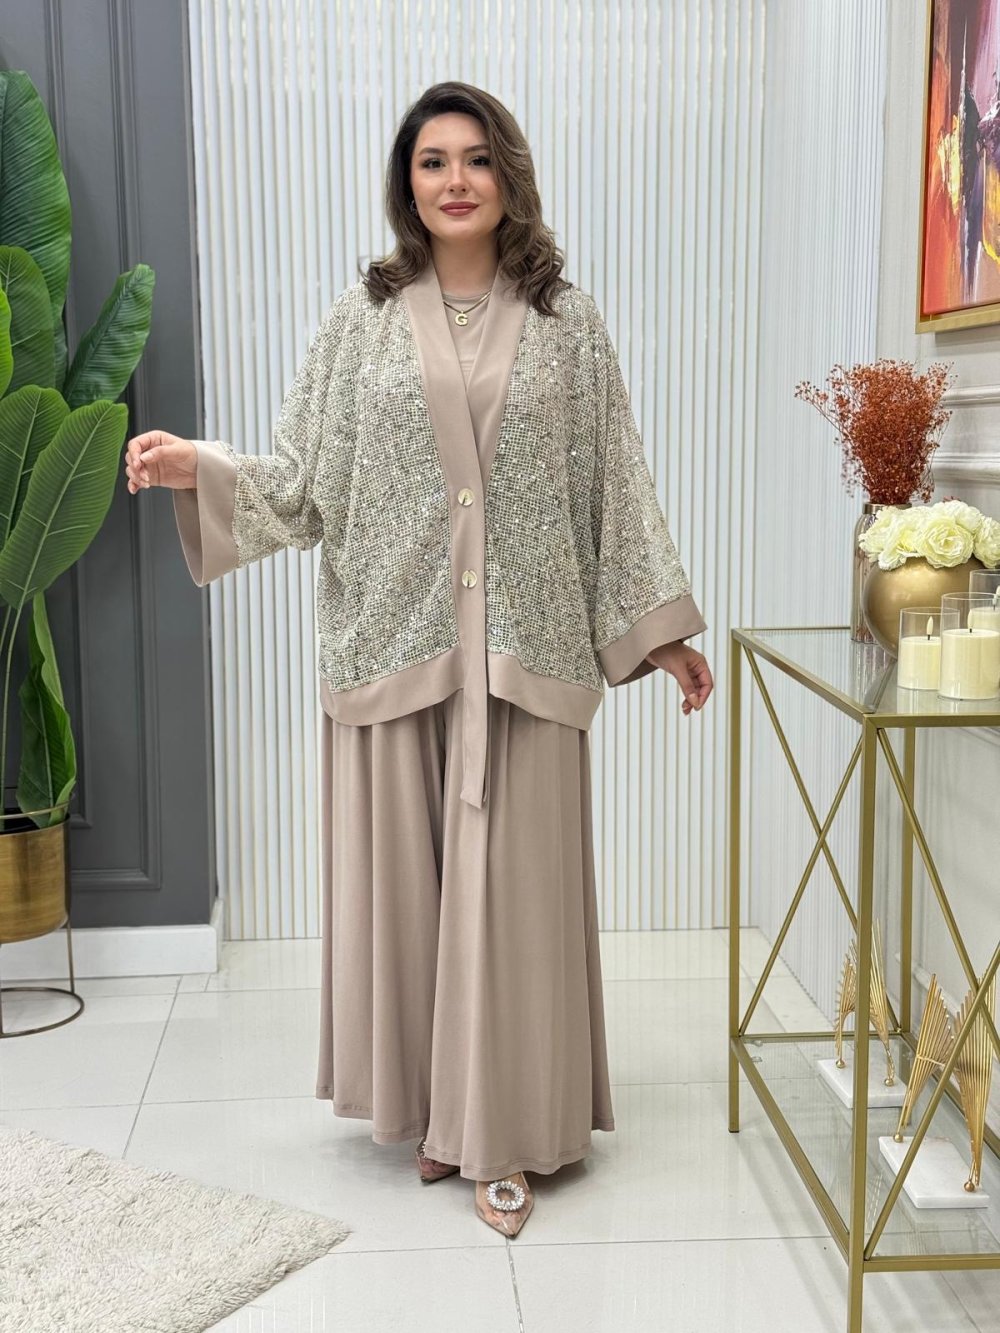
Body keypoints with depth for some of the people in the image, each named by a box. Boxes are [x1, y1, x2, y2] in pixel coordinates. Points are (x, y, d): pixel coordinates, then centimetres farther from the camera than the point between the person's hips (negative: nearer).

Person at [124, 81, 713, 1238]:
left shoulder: (564, 320, 7)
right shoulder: (365, 317, 6)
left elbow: (612, 481, 7)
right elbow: (308, 479, 4)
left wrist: (659, 625, 6)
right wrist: (201, 469, -13)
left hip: (523, 643, 0)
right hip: (395, 634, 1)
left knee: (511, 879, 1)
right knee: (404, 873, 6)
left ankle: (504, 1126, 13)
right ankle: (427, 1106, 23)